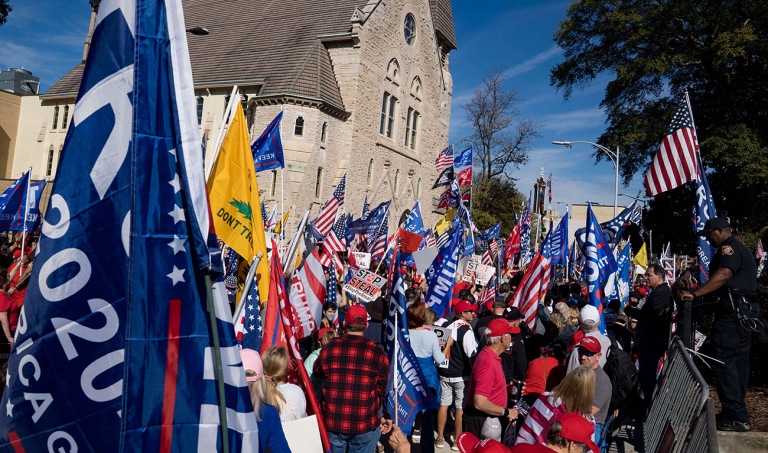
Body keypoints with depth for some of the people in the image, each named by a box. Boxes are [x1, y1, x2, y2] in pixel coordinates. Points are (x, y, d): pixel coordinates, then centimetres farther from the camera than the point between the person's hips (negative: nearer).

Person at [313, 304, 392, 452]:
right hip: (365, 426, -1)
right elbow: (385, 389, 1)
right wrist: (387, 416, 13)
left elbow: (317, 374, 14)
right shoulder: (377, 353, -7)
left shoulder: (328, 348, -4)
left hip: (332, 423, 1)